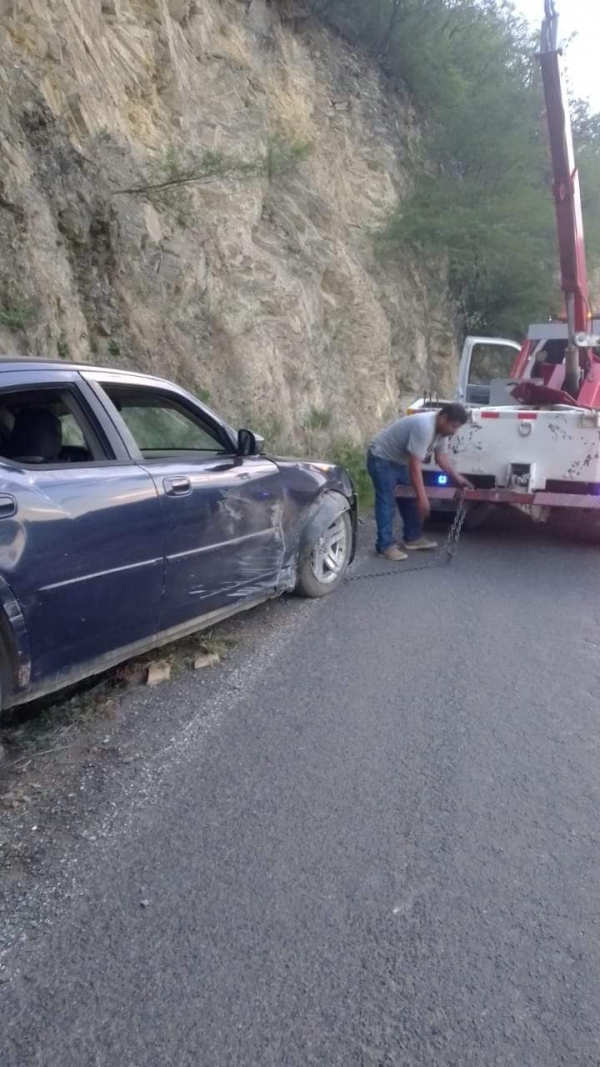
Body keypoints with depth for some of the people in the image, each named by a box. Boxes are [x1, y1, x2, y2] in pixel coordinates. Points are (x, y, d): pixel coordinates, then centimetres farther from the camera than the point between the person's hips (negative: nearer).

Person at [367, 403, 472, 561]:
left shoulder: (442, 428, -5)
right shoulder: (424, 427, -34)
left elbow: (441, 456, 8)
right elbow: (415, 465, -35)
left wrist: (457, 478, -1)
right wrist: (422, 497, -33)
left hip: (400, 460, 10)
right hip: (382, 459, -10)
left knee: (410, 500, 12)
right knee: (387, 503, -12)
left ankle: (413, 538, 21)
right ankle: (385, 546, -10)